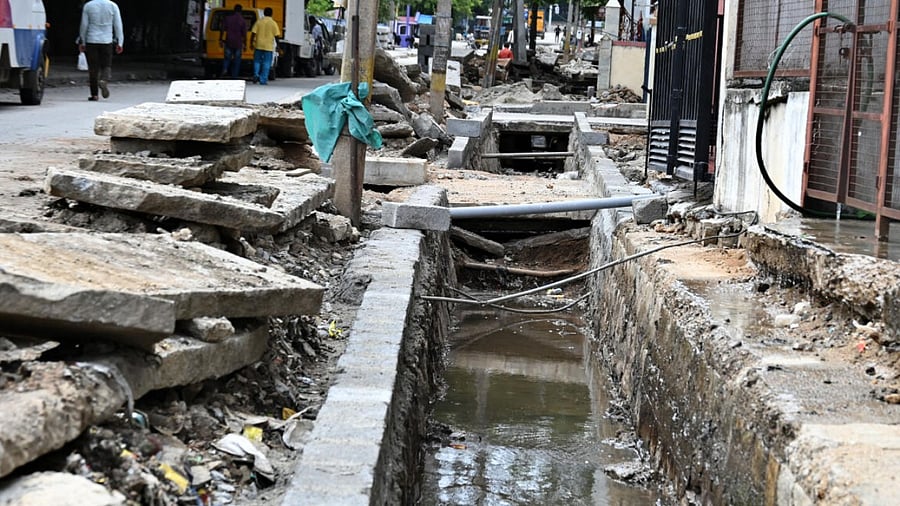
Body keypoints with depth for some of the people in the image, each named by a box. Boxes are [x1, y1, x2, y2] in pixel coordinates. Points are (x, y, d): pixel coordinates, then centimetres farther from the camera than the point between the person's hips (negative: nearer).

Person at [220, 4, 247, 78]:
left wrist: (220, 40, 8)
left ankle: (224, 69, -14)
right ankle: (234, 76, 4)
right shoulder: (243, 21, -5)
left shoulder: (228, 18, 1)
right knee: (236, 60, 6)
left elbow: (222, 30, 0)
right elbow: (244, 33, -7)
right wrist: (244, 44, 1)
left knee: (227, 57, 13)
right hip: (238, 44, -1)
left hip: (228, 42, 1)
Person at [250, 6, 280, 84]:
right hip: (268, 46, -1)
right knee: (266, 63, 4)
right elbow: (277, 35, -5)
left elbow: (253, 33, -1)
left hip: (258, 45, 1)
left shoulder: (259, 21, 1)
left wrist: (251, 43, 8)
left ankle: (256, 74, -5)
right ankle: (263, 80, 3)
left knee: (257, 61, 15)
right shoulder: (273, 23, -3)